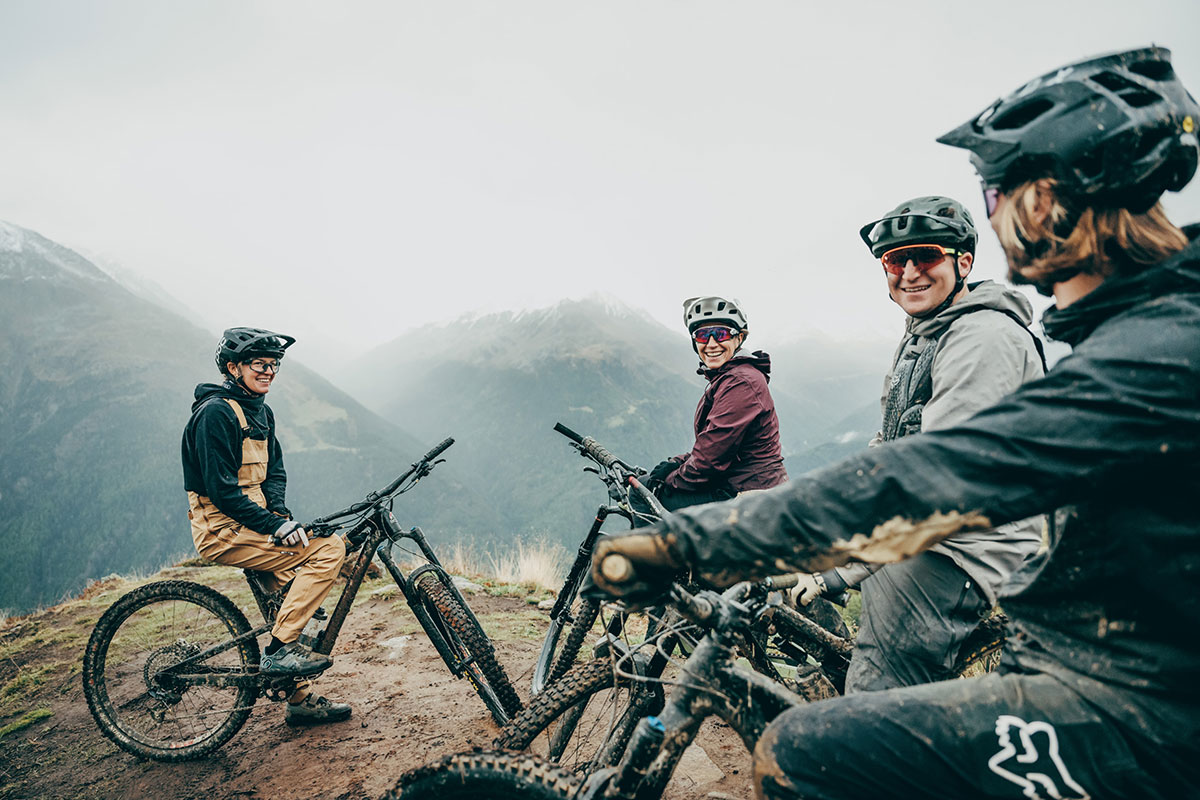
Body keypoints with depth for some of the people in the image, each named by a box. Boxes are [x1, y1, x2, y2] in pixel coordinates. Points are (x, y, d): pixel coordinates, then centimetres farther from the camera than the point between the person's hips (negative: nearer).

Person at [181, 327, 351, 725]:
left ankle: (301, 697, 21)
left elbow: (274, 471, 12)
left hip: (254, 524, 9)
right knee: (329, 548, -19)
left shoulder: (261, 413, 13)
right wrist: (275, 525, -21)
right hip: (224, 529, -9)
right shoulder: (215, 412, -15)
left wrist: (281, 511, -8)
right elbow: (221, 490, -20)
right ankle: (280, 649, -13)